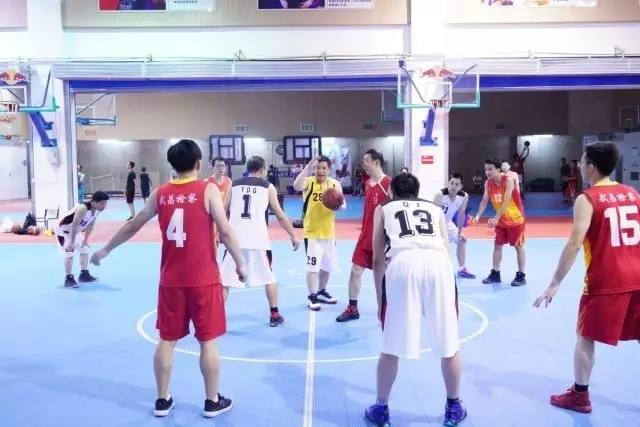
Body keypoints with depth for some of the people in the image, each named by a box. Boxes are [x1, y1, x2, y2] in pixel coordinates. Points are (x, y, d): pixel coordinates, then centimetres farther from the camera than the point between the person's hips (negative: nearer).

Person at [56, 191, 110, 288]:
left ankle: (84, 275, 22)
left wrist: (86, 239, 3)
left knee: (85, 250, 12)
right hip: (63, 230, -9)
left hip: (76, 231, 9)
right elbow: (74, 225, -37)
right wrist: (72, 242, -37)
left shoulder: (97, 210, -9)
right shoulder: (83, 208, -36)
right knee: (69, 254, -16)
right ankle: (68, 279, -8)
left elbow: (91, 225, 4)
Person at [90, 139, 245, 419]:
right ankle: (213, 402, 18)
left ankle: (162, 400, 25)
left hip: (171, 280, 4)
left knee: (167, 340, 14)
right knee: (208, 341, 7)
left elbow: (132, 226, 13)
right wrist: (240, 264, 0)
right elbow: (225, 232, -11)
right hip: (203, 279, -3)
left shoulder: (160, 194, 4)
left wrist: (105, 250, 26)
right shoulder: (208, 190, -8)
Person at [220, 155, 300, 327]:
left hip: (235, 237, 1)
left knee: (225, 280, 8)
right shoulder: (268, 187, 8)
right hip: (258, 238, -1)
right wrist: (293, 235, 18)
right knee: (269, 277, 18)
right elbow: (280, 215, 9)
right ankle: (274, 315, 22)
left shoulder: (234, 185, 13)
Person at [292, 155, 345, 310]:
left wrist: (339, 204, -19)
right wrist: (308, 166, -35)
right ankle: (312, 297, 6)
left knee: (327, 265, 16)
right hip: (311, 232, -5)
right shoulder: (308, 182, -11)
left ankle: (322, 292, 35)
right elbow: (297, 186, -33)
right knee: (313, 265, -8)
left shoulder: (335, 184, 2)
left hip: (328, 231, 5)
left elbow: (343, 205, 5)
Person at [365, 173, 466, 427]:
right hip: (438, 263, 2)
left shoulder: (383, 209, 28)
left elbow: (378, 260, 23)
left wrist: (379, 300, 29)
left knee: (392, 346, 12)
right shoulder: (435, 209, 32)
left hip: (403, 263, -1)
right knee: (449, 344, 17)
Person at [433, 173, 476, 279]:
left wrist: (459, 232, 4)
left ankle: (462, 270, 29)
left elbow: (461, 214, -2)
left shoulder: (464, 196, -16)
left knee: (461, 240, 15)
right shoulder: (440, 194, -33)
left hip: (447, 223, 7)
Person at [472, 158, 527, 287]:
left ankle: (521, 276, 10)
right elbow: (484, 201, -5)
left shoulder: (508, 181, -23)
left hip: (515, 219, -6)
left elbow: (506, 202, -30)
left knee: (518, 246, 2)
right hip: (501, 220, 6)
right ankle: (495, 274, 17)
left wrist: (496, 218, -38)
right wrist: (478, 216, -21)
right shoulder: (488, 183, -4)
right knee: (497, 245, 8)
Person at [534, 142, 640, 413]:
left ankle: (579, 396, 18)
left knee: (586, 337, 10)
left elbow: (574, 244, -17)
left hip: (604, 281, -5)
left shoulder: (587, 199, -10)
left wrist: (555, 284, -14)